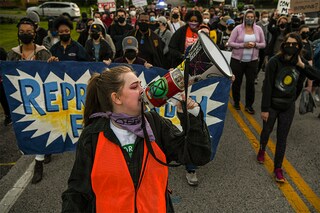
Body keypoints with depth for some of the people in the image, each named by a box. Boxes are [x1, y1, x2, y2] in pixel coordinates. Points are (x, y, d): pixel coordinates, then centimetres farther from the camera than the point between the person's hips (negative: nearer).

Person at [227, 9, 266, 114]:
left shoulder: (258, 29, 3)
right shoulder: (238, 28, -5)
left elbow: (263, 44, 7)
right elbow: (230, 43, -9)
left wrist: (255, 44, -13)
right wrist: (243, 45, -19)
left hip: (252, 60, 2)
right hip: (237, 59, -2)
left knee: (251, 82, 2)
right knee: (237, 82, 10)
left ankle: (249, 105, 15)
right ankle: (236, 102, 30)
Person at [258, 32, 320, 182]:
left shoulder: (299, 61, -4)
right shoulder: (275, 61, -17)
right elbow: (267, 86, -17)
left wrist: (302, 65, -19)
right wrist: (264, 109, -16)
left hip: (288, 106, 3)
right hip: (272, 104, -3)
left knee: (282, 137, 6)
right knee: (267, 131, 14)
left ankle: (278, 167, 18)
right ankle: (262, 150, 45)